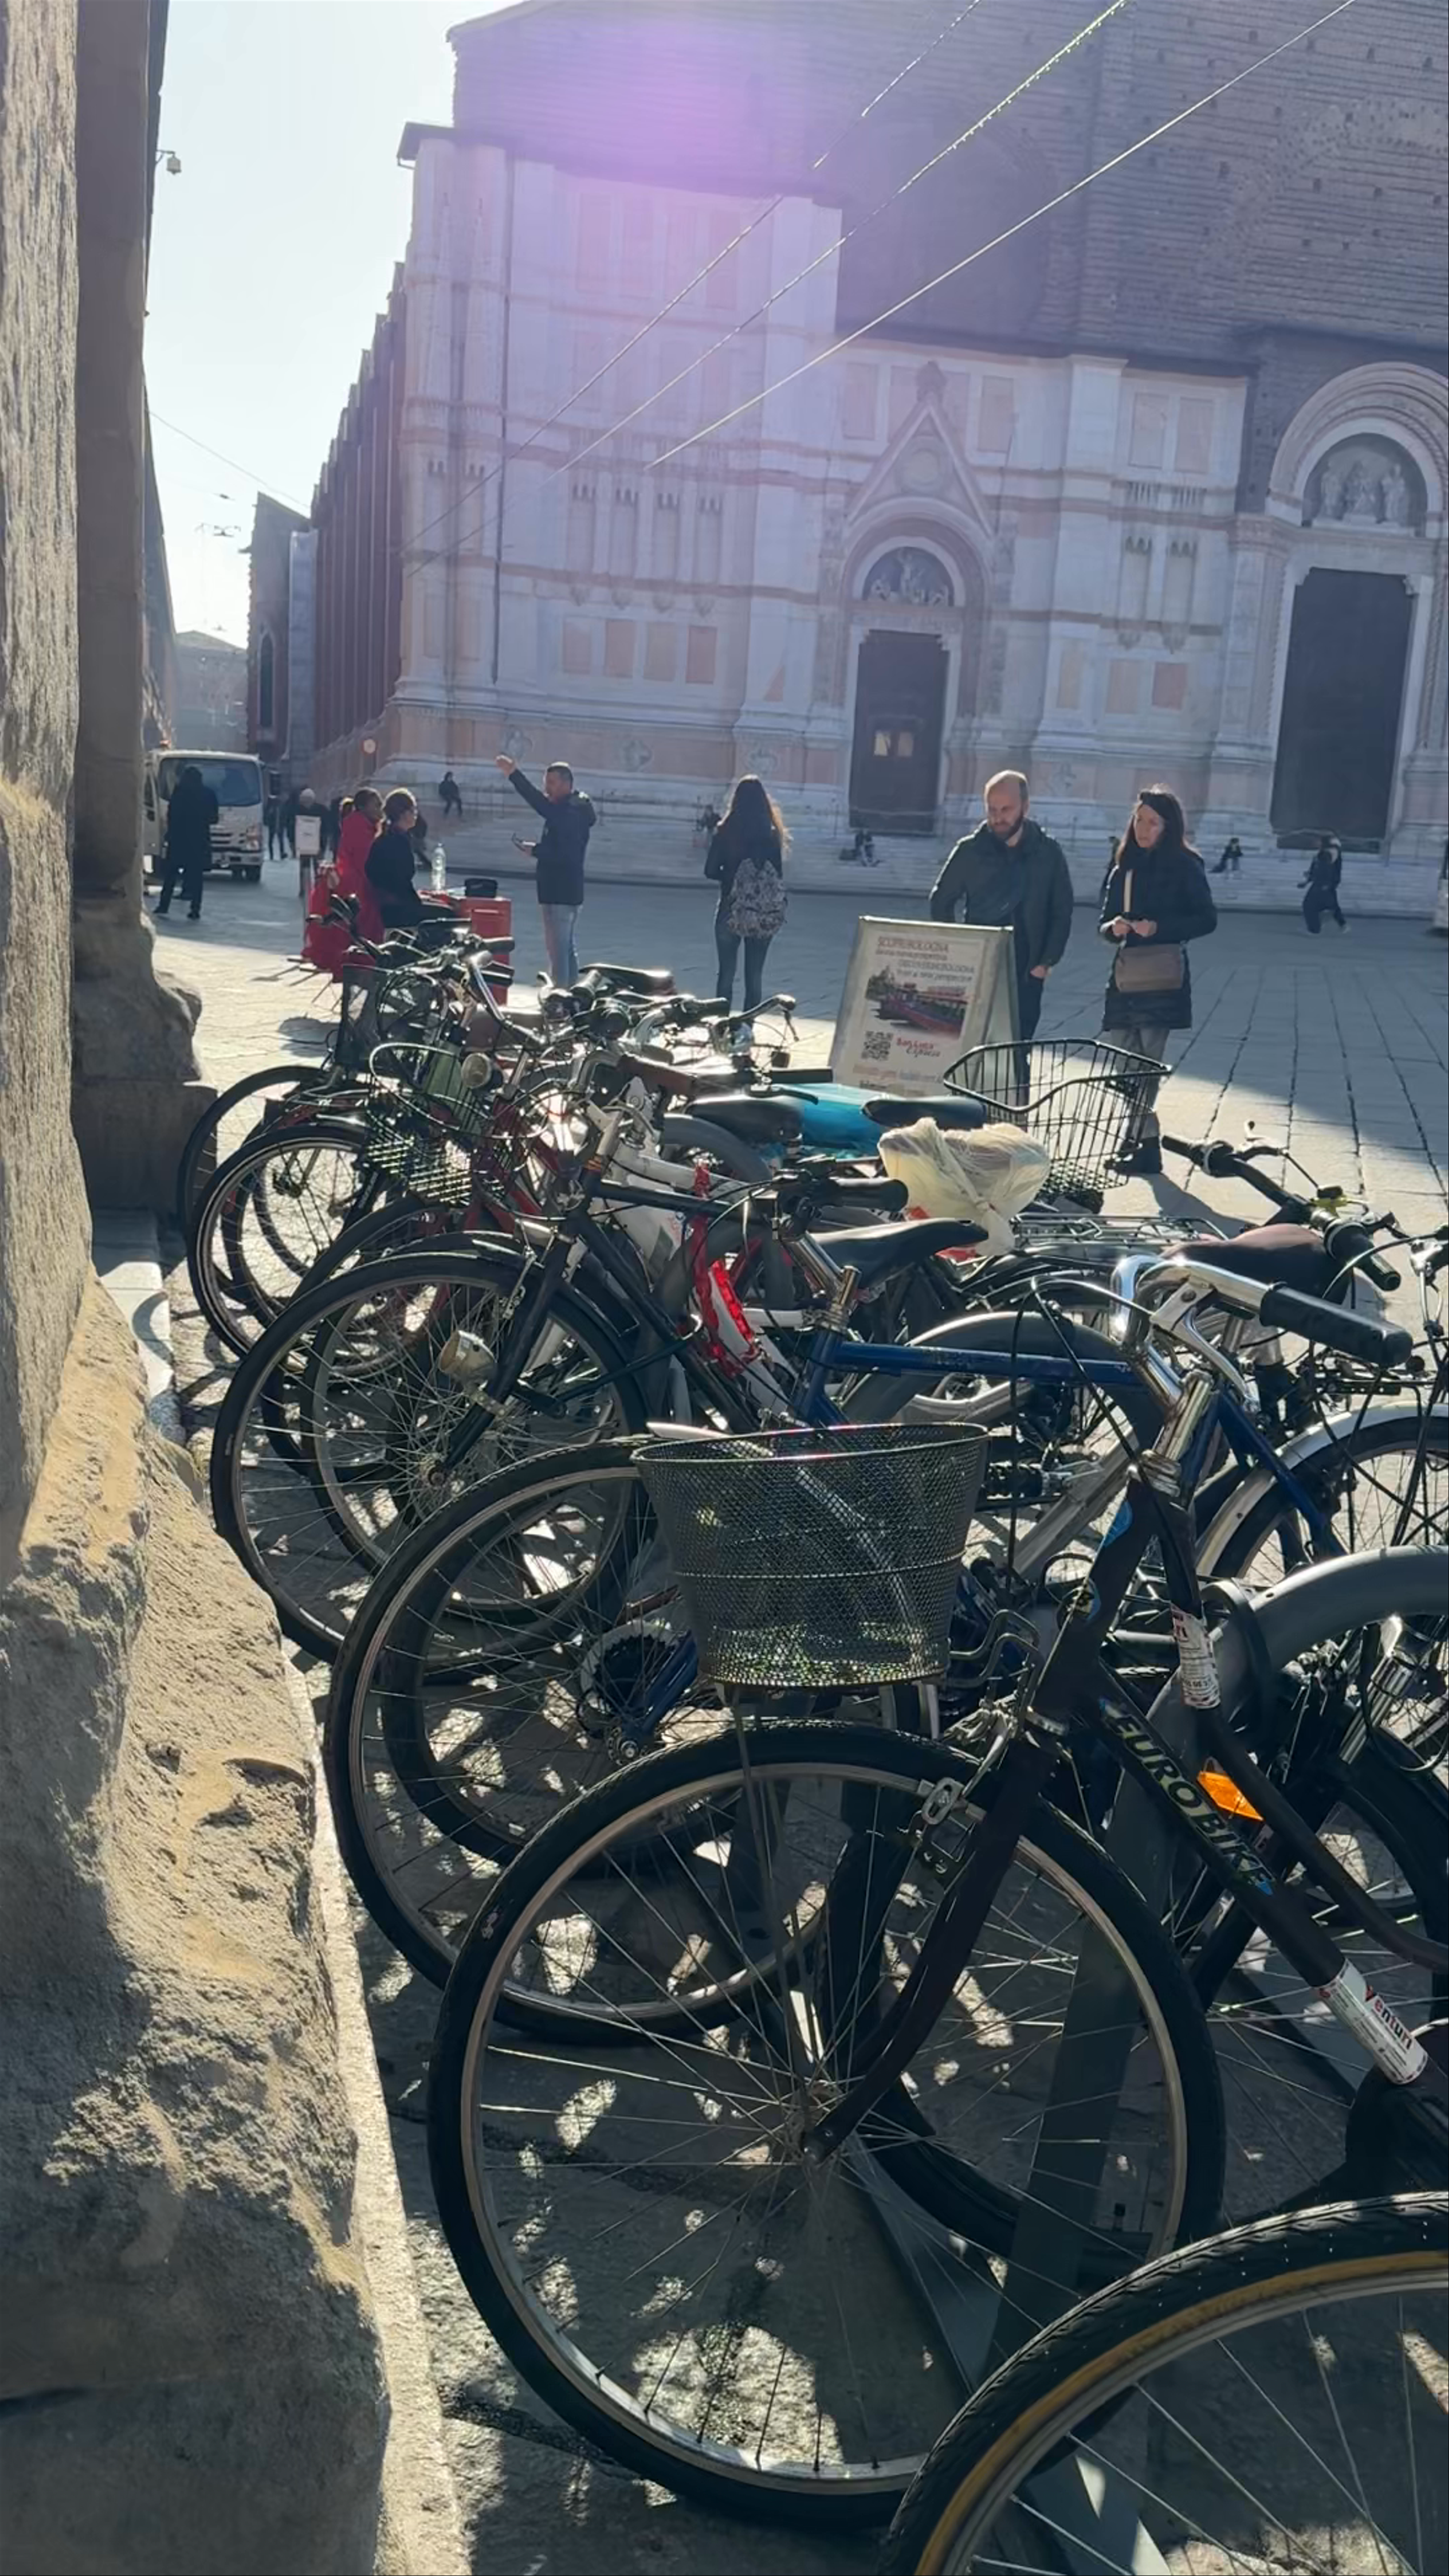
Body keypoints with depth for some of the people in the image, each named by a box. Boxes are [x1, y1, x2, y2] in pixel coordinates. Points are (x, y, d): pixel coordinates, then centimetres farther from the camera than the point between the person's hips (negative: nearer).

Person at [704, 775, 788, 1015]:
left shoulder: (725, 833, -7)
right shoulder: (773, 835, -3)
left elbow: (710, 872, -4)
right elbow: (778, 875, -2)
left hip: (732, 912, -1)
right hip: (764, 916, 1)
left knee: (727, 973, 8)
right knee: (755, 975, 9)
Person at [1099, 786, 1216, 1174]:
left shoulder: (1184, 866, 0)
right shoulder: (1124, 868, 16)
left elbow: (1207, 920, -4)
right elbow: (1105, 924, 18)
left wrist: (1159, 928, -16)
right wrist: (1115, 927, -5)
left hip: (1163, 976, -5)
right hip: (1126, 974, 6)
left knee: (1145, 1063, -11)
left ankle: (1142, 1142, -8)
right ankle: (1143, 1141, 12)